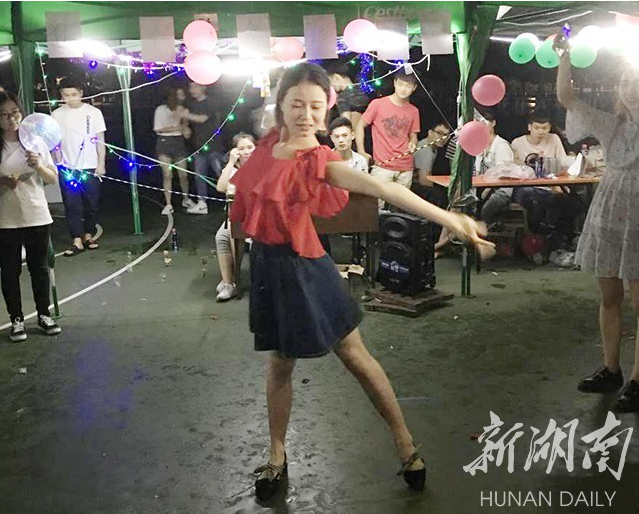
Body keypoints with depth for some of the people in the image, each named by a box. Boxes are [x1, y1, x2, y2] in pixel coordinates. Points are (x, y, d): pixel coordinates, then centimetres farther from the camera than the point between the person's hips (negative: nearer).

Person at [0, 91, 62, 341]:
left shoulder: (36, 142, 1)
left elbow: (53, 178, 5)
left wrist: (39, 165, -13)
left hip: (37, 217, 1)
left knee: (39, 267, 11)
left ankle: (44, 315, 24)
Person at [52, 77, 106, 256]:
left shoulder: (93, 112, 0)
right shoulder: (57, 114, 3)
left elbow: (100, 140, 2)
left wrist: (101, 164, -3)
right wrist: (58, 161, -6)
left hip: (90, 167, 0)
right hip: (67, 168, 0)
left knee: (91, 204, 6)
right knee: (72, 205, -2)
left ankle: (88, 235, 21)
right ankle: (77, 241, -1)